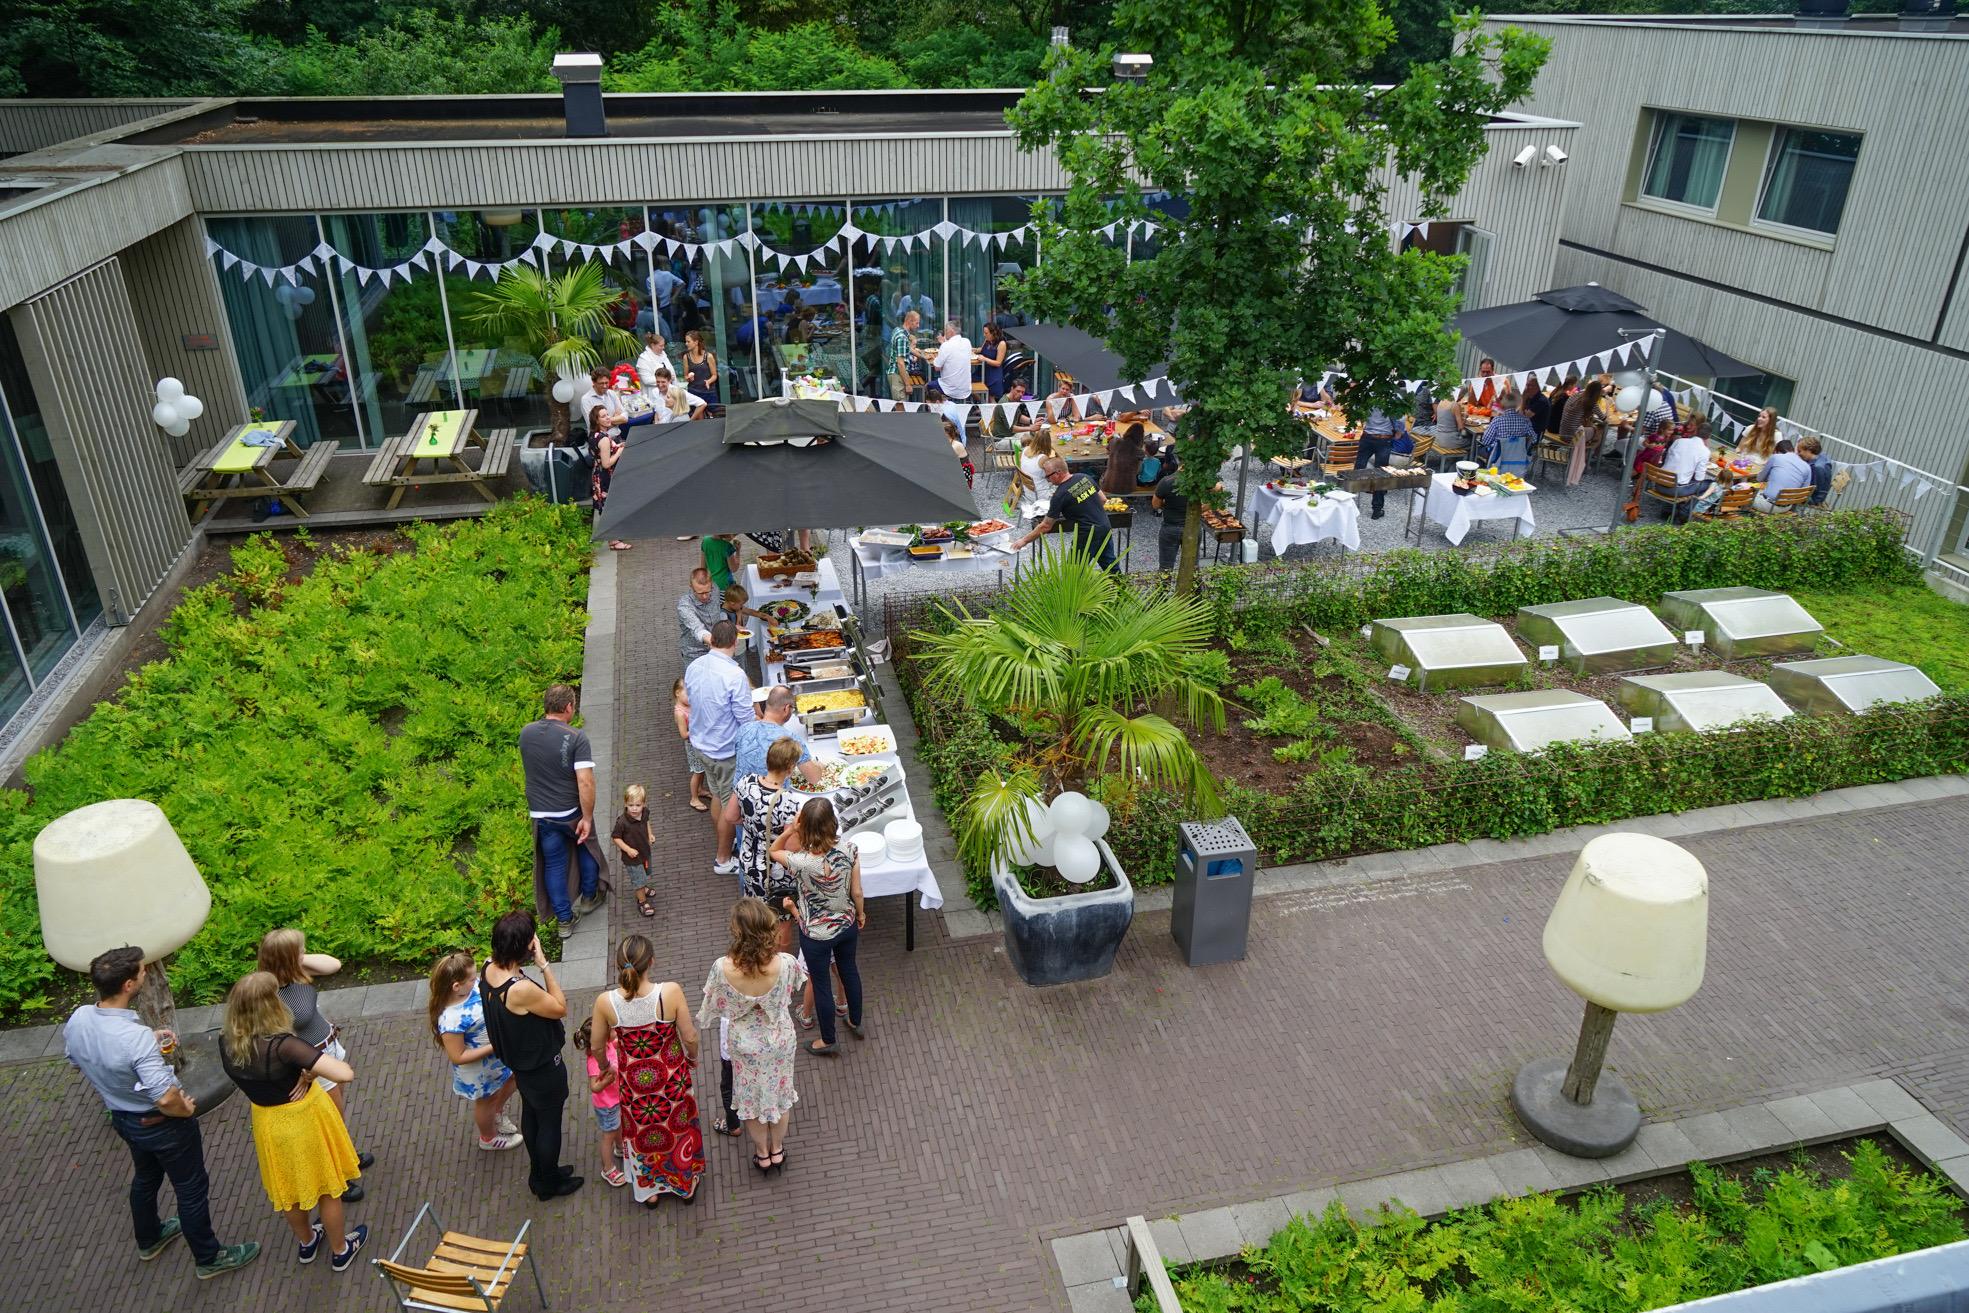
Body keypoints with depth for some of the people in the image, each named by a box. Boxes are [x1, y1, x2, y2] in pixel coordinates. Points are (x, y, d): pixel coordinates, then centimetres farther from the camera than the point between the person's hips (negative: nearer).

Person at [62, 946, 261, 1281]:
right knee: (192, 1190, 14)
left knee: (145, 1177, 33)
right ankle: (208, 1259, 33)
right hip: (162, 1125, -7)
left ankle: (149, 1240, 56)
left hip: (122, 1118, 7)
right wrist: (186, 1110, -17)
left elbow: (75, 1058, 7)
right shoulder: (136, 1037, -40)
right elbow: (166, 1099, -40)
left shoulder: (77, 1019, -17)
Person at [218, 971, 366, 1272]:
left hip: (268, 1124, 5)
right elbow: (345, 1074, -43)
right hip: (306, 1120, -5)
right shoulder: (283, 1045, -37)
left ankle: (306, 1243, 53)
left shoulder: (227, 1046, -18)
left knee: (288, 1187, 29)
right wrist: (310, 1073, -26)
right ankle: (340, 1251, 40)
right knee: (326, 1188, 20)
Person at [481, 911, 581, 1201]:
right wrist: (544, 964, -29)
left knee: (530, 1116, 28)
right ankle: (549, 1184, 40)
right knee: (550, 1124, 17)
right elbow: (561, 1009, -25)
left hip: (519, 1061, 8)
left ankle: (539, 1173, 50)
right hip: (543, 1069, -8)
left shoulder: (489, 969, -15)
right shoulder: (521, 989, -42)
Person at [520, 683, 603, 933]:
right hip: (571, 811, -3)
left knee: (554, 863, 16)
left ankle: (564, 918, 24)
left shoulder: (526, 734, -5)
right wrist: (587, 817, -18)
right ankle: (589, 897, 40)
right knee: (586, 847, 25)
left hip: (540, 814, 3)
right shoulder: (576, 737, -21)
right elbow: (585, 782, -26)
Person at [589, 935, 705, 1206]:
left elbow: (597, 1046, -7)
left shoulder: (606, 1002, -25)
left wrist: (605, 1067, 16)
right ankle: (686, 1185, 50)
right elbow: (689, 1036, -16)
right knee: (678, 1128, 27)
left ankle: (649, 1191, 51)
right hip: (672, 1078, -1)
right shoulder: (670, 992, -30)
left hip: (632, 1081, 1)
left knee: (641, 1133, 28)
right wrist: (693, 1057, 7)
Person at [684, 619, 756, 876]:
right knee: (730, 806, 10)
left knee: (717, 796, 26)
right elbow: (746, 719, -23)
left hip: (702, 744, 7)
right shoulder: (734, 675, -28)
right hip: (726, 750, -7)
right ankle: (723, 859, 23)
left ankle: (722, 843, 43)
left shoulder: (693, 667, -6)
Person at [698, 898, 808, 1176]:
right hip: (780, 1041, 0)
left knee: (751, 1096, 26)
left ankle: (762, 1153, 48)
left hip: (745, 1044, 0)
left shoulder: (723, 968, -32)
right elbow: (800, 978, -5)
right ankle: (777, 1149, 49)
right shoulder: (785, 963, -31)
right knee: (779, 1091, 27)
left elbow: (712, 1007, -13)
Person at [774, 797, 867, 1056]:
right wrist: (861, 913, 11)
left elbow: (774, 851, -10)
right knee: (849, 969, 30)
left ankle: (828, 1040, 42)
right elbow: (856, 892, -9)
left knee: (820, 983, 20)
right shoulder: (848, 851, -23)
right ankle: (856, 1022, 54)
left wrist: (790, 830, -23)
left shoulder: (801, 862, -33)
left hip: (817, 935, -4)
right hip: (847, 925, 4)